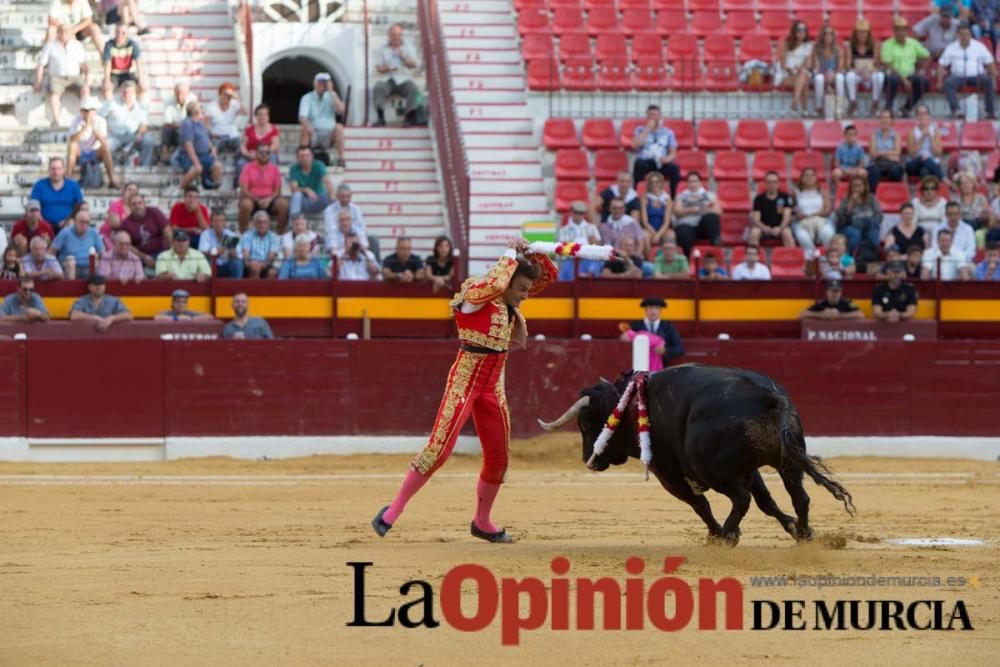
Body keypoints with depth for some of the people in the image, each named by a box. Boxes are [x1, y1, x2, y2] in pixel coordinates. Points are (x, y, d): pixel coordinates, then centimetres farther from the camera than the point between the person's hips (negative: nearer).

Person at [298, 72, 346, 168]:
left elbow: (341, 109, -14)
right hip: (313, 135, -1)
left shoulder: (331, 96, 6)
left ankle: (340, 159, -30)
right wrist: (307, 126, -37)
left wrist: (332, 92, -14)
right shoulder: (307, 98, 0)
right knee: (304, 129, -33)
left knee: (339, 127, -29)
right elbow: (302, 117, -15)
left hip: (328, 136, 1)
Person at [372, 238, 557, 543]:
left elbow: (549, 274, 15)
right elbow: (496, 283, -36)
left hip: (493, 387, 7)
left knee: (498, 457, 10)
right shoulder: (476, 295, -13)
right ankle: (394, 510, -7)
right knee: (439, 449, -12)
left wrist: (531, 252, -2)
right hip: (464, 381, -7)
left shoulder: (510, 303, 8)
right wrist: (511, 254, -22)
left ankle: (482, 522, 26)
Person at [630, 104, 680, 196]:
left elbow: (673, 153, 9)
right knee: (639, 164, -37)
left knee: (674, 168, -31)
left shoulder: (668, 132, 14)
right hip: (644, 162, -1)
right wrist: (648, 129, -5)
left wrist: (667, 159, -15)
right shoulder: (640, 130, 11)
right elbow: (635, 145, -8)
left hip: (661, 163, 1)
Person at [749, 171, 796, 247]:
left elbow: (787, 216, -8)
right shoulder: (759, 199, 4)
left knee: (787, 232, -34)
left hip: (781, 227, -1)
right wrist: (764, 228, -25)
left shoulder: (786, 197, 2)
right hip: (764, 228, 1)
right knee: (754, 232, -31)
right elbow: (755, 219, -4)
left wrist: (780, 228, -27)